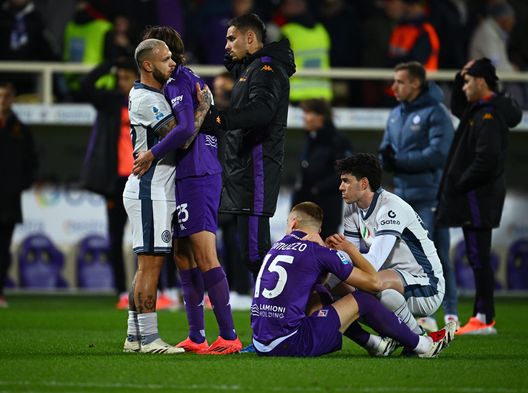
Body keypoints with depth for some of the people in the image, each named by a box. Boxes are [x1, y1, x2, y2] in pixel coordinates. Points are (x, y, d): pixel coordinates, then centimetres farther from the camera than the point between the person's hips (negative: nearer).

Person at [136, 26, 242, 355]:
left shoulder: (177, 83, -10)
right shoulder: (193, 79, 20)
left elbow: (186, 128, -22)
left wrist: (152, 154, -14)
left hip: (194, 177, -10)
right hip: (207, 173, 10)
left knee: (205, 257, -12)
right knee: (184, 255, 13)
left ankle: (229, 337, -15)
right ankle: (196, 337, 14)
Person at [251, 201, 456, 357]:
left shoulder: (276, 248, 16)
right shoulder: (317, 252, -4)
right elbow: (375, 283, 2)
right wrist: (350, 250, 14)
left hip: (261, 345, 7)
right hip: (292, 344, -7)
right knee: (362, 300, 6)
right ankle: (424, 345, 18)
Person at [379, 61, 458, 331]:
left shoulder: (434, 113, -7)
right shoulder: (396, 115, 17)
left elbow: (438, 154, -17)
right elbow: (385, 153, 17)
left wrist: (399, 160, -14)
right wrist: (387, 159, -8)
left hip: (429, 196, -7)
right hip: (402, 196, 7)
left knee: (437, 256, -6)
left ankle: (450, 313, -1)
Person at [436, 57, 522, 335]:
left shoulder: (489, 116, -17)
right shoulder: (480, 110, 14)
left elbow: (486, 160, -25)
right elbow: (457, 108, 34)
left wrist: (460, 185, -15)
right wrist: (461, 77, 18)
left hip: (478, 196, -10)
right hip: (475, 196, 10)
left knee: (478, 257, -8)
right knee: (478, 257, 13)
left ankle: (485, 319, -7)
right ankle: (483, 315, 17)